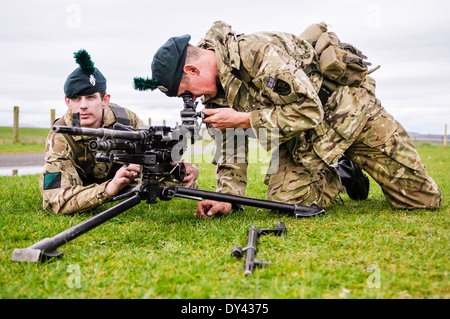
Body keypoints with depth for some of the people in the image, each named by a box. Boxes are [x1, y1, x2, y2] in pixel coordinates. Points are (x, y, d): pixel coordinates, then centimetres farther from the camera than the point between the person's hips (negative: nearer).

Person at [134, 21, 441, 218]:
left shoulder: (258, 53, -31)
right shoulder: (216, 88, -3)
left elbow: (309, 111, -32)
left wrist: (243, 119, -29)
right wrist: (227, 198, -13)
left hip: (349, 109, -6)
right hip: (300, 138, 7)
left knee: (424, 200, -4)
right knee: (285, 200, -16)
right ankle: (337, 178, 13)